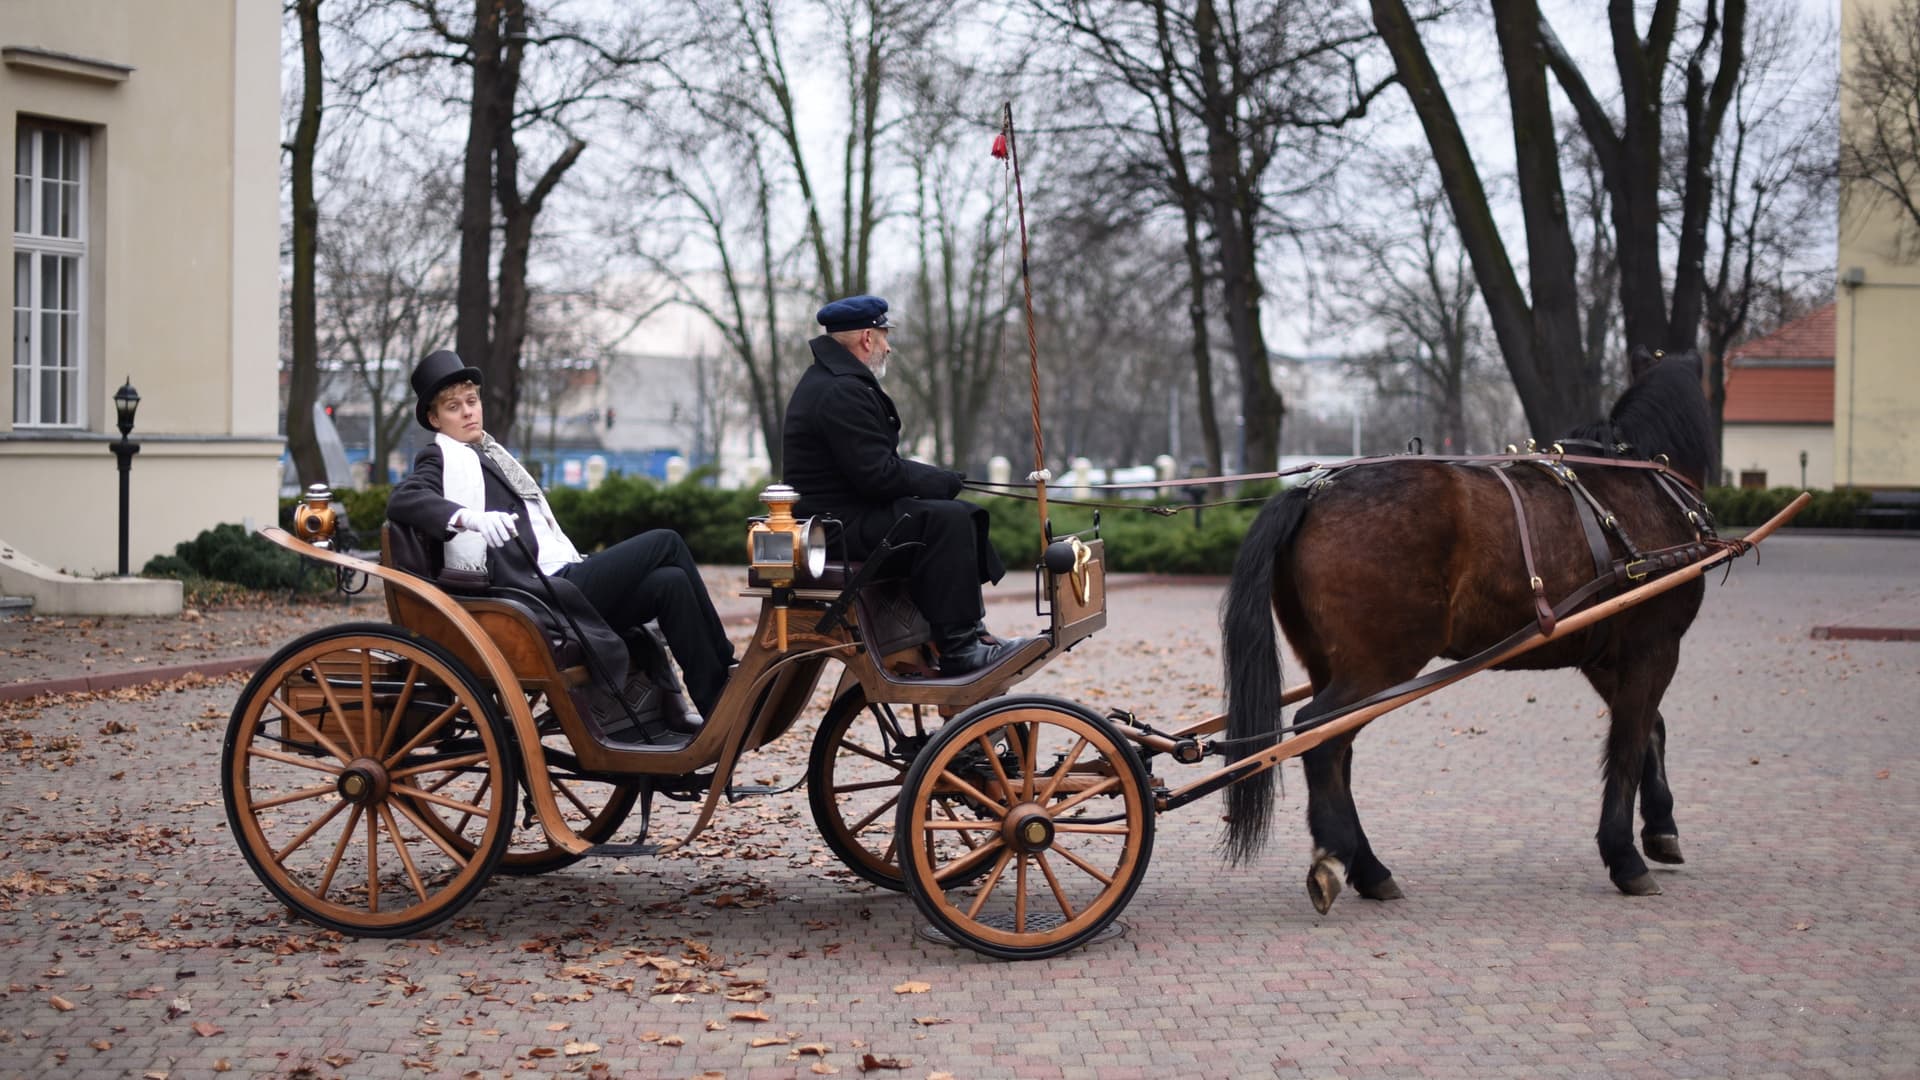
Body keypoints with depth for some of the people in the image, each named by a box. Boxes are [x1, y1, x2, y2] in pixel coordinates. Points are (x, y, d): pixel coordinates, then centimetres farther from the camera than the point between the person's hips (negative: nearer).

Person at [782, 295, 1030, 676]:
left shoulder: (828, 382, 18)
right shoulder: (842, 393, -19)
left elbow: (877, 467, 19)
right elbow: (878, 476, -24)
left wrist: (935, 478, 4)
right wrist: (943, 480, -10)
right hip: (841, 525, -12)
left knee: (963, 514, 15)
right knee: (947, 520, -24)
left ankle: (970, 628, 12)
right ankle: (958, 650, -24)